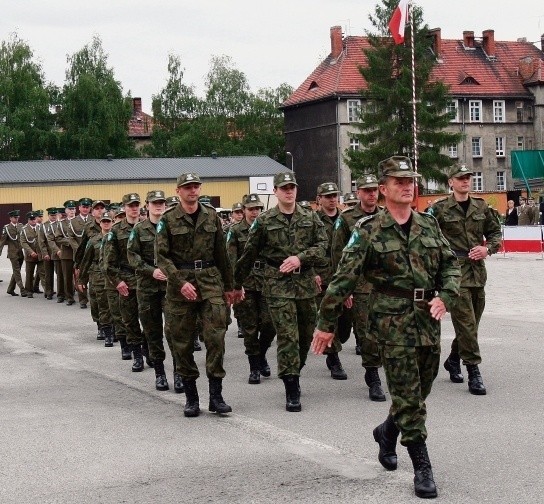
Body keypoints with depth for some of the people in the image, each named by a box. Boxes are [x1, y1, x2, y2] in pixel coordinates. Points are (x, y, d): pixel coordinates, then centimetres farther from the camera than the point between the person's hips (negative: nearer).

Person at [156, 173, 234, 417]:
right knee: (182, 342, 2)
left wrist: (228, 286, 15)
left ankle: (216, 395, -2)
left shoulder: (211, 216, 9)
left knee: (216, 336, -8)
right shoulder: (168, 220, 0)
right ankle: (191, 396, 13)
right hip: (179, 281, -1)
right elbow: (161, 256, -4)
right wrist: (181, 282, -15)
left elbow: (221, 253, 14)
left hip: (210, 280, 2)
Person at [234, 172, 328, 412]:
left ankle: (293, 373, 32)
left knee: (305, 334, 11)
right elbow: (249, 254, 7)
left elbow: (322, 245, 2)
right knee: (287, 336, -9)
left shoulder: (311, 218, 8)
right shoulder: (264, 221, 1)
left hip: (306, 282, 3)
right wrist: (237, 284, 11)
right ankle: (292, 391, -7)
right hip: (278, 284, -3)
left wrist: (299, 258, -14)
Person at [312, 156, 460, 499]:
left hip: (428, 319, 5)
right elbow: (344, 278, -7)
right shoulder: (369, 231, -6)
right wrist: (326, 323, -8)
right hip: (393, 321, -5)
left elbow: (450, 264, 13)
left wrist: (445, 296, -6)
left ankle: (387, 432, 41)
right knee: (408, 396, -4)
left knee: (419, 392, 14)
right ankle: (422, 468, 3)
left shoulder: (429, 225, 9)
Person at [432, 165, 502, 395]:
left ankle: (453, 360, 33)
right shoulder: (440, 209, -3)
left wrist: (487, 248, -3)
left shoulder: (481, 207, 10)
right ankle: (473, 372, -7)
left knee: (471, 323, 13)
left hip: (477, 272, 5)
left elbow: (496, 232, 15)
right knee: (466, 323, -10)